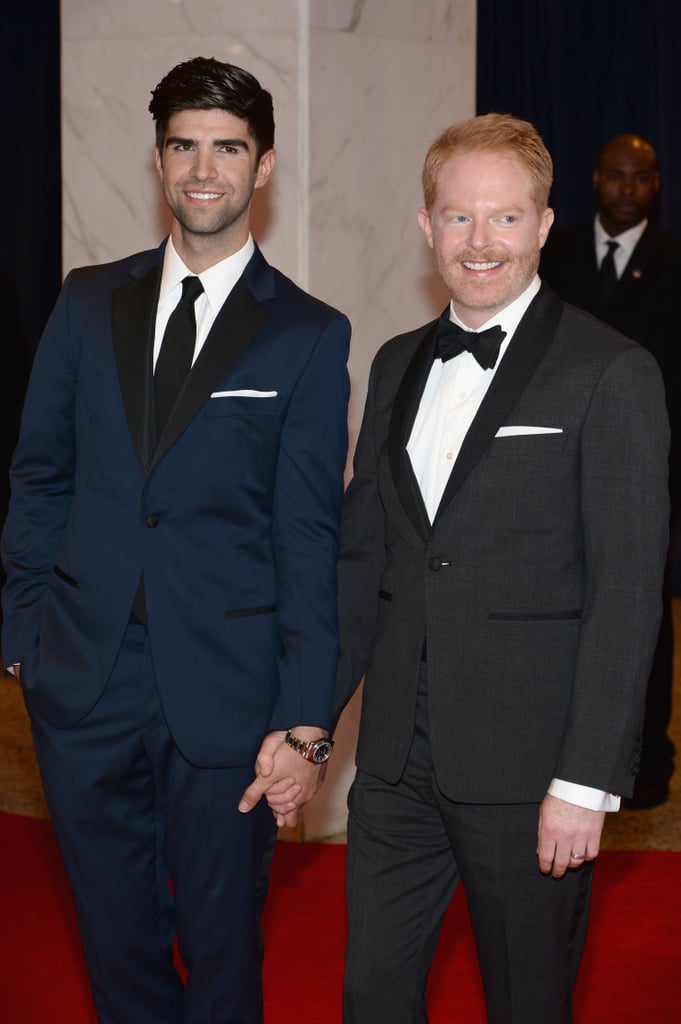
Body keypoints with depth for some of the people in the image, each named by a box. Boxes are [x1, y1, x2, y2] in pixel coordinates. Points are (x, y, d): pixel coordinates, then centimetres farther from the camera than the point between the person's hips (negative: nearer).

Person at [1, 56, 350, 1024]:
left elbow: (309, 537, -5)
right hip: (85, 684, 3)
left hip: (224, 691, -2)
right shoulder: (89, 302, 7)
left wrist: (306, 723, -10)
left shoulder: (308, 335, -2)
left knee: (221, 941, 10)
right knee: (117, 941, 14)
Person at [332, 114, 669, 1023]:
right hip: (398, 759, 5)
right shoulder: (398, 366, 12)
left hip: (525, 770, -5)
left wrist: (587, 780, -16)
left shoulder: (612, 375, -8)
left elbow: (626, 592, -12)